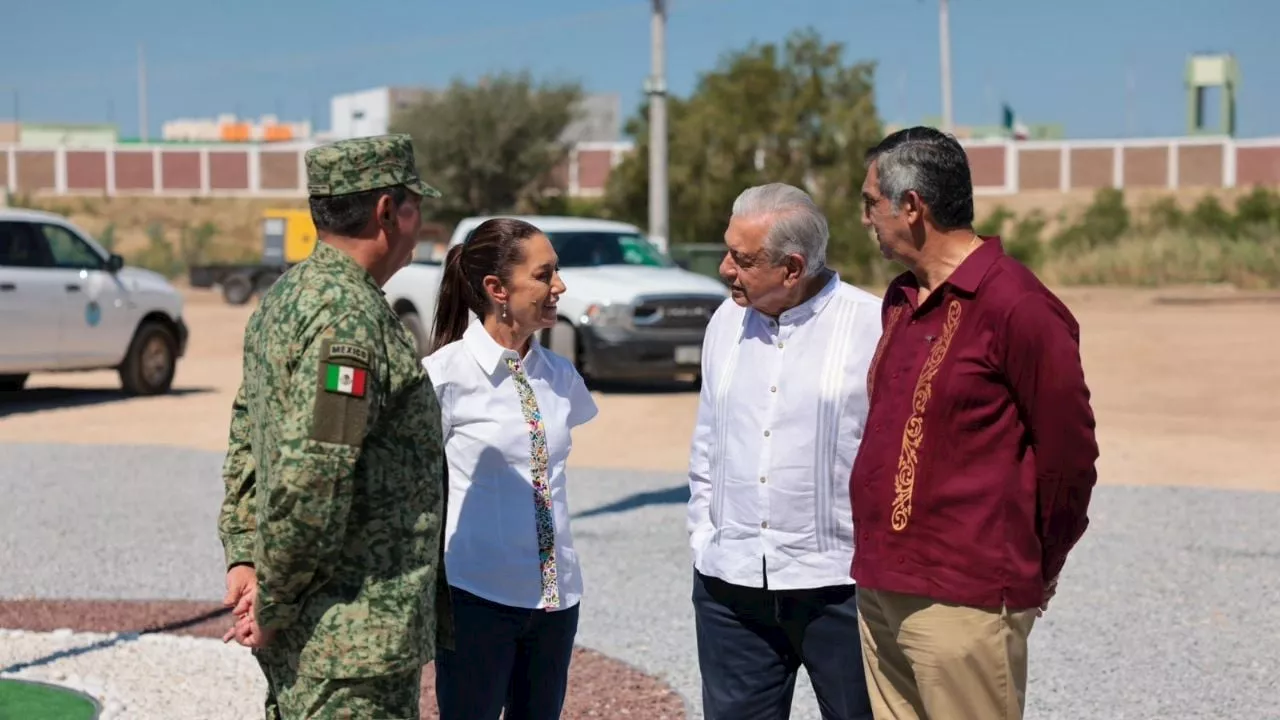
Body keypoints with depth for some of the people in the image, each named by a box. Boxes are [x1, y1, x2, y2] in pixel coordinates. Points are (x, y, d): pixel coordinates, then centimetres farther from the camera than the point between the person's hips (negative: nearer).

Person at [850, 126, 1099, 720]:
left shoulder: (1016, 307, -14)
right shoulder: (900, 300, 14)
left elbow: (1069, 452, -10)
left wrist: (1030, 573, 1)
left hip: (963, 602, -8)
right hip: (881, 592, 8)